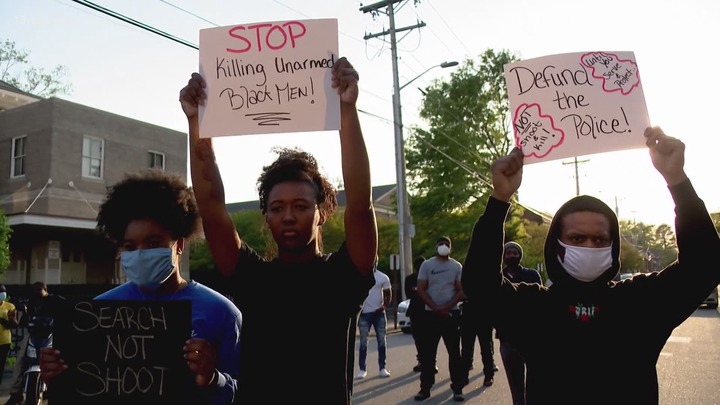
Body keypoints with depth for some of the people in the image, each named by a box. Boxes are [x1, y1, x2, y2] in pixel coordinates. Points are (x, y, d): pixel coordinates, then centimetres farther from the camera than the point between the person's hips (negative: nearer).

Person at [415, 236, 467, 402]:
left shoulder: (456, 266, 4)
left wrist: (446, 307, -13)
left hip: (452, 314, 0)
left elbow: (461, 291, 0)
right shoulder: (426, 265, 3)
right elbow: (420, 290, -2)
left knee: (455, 352, 2)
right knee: (427, 353, 3)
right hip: (430, 314, 0)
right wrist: (435, 308, -12)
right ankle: (425, 388, 11)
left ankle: (457, 388, 9)